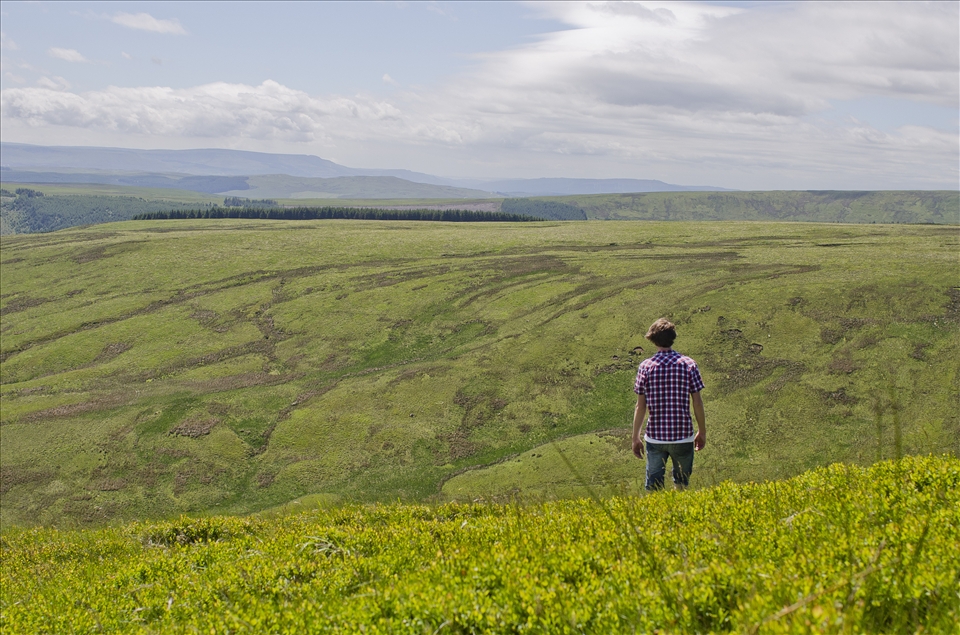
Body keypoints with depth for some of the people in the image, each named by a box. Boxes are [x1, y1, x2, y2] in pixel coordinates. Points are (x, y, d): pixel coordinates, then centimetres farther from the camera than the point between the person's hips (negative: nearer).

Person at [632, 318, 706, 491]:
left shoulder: (646, 366, -4)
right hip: (683, 436, 0)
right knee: (682, 483, 17)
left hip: (655, 436, 0)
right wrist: (702, 432, 11)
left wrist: (636, 437, 5)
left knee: (654, 485, 9)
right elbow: (697, 402, -1)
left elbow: (641, 406, -3)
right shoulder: (689, 364, -3)